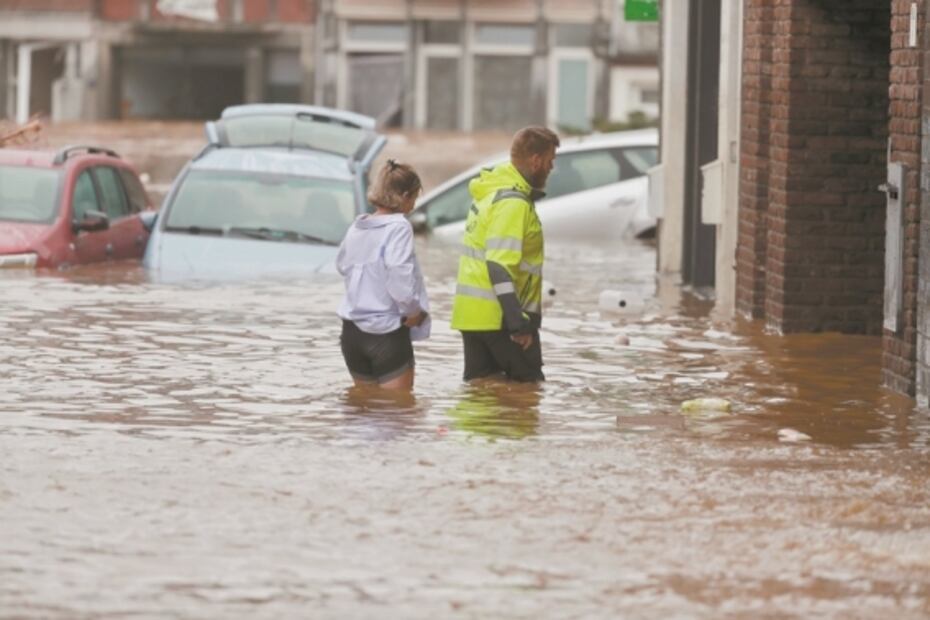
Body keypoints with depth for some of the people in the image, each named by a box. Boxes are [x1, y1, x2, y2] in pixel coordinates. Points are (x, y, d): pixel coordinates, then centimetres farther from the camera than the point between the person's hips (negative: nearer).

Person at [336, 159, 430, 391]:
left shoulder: (357, 227, 5)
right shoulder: (398, 227, -15)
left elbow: (342, 264, 19)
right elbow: (400, 276, -24)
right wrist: (413, 311, -9)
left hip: (352, 329, 7)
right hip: (387, 334, -7)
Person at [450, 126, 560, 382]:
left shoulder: (492, 191, 15)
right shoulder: (513, 202, -16)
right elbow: (500, 265, -24)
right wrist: (519, 321, -27)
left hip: (471, 312, 9)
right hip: (497, 315, -9)